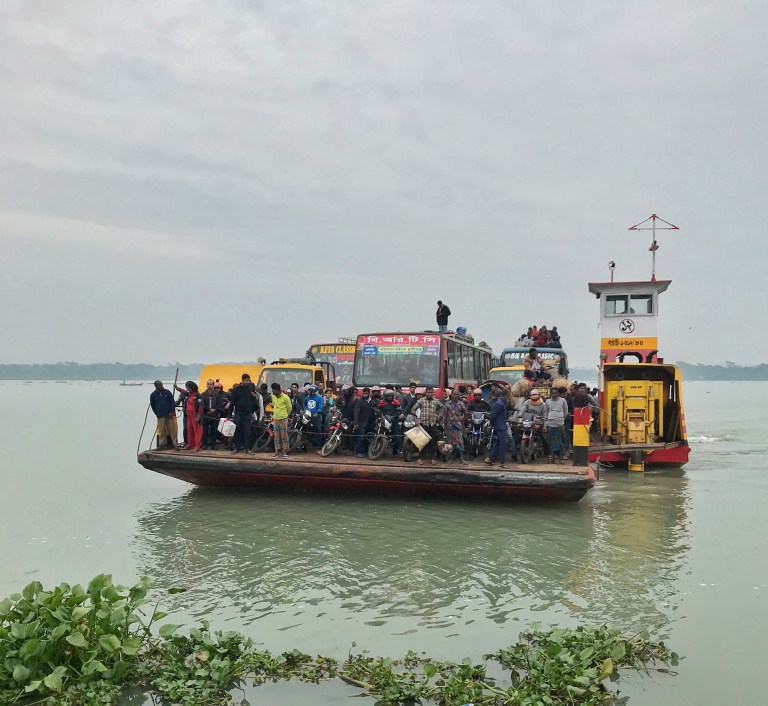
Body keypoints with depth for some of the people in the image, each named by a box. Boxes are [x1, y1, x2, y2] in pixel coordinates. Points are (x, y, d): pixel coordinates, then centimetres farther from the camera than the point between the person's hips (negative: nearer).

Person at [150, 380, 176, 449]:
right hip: (160, 416, 0)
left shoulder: (167, 392, 2)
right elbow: (152, 405, 15)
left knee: (172, 430, -1)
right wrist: (157, 414, 11)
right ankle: (162, 444, 8)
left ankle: (174, 444, 2)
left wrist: (171, 412, -5)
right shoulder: (153, 395, 4)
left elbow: (172, 402, 3)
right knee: (161, 431, -1)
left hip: (169, 415, 0)